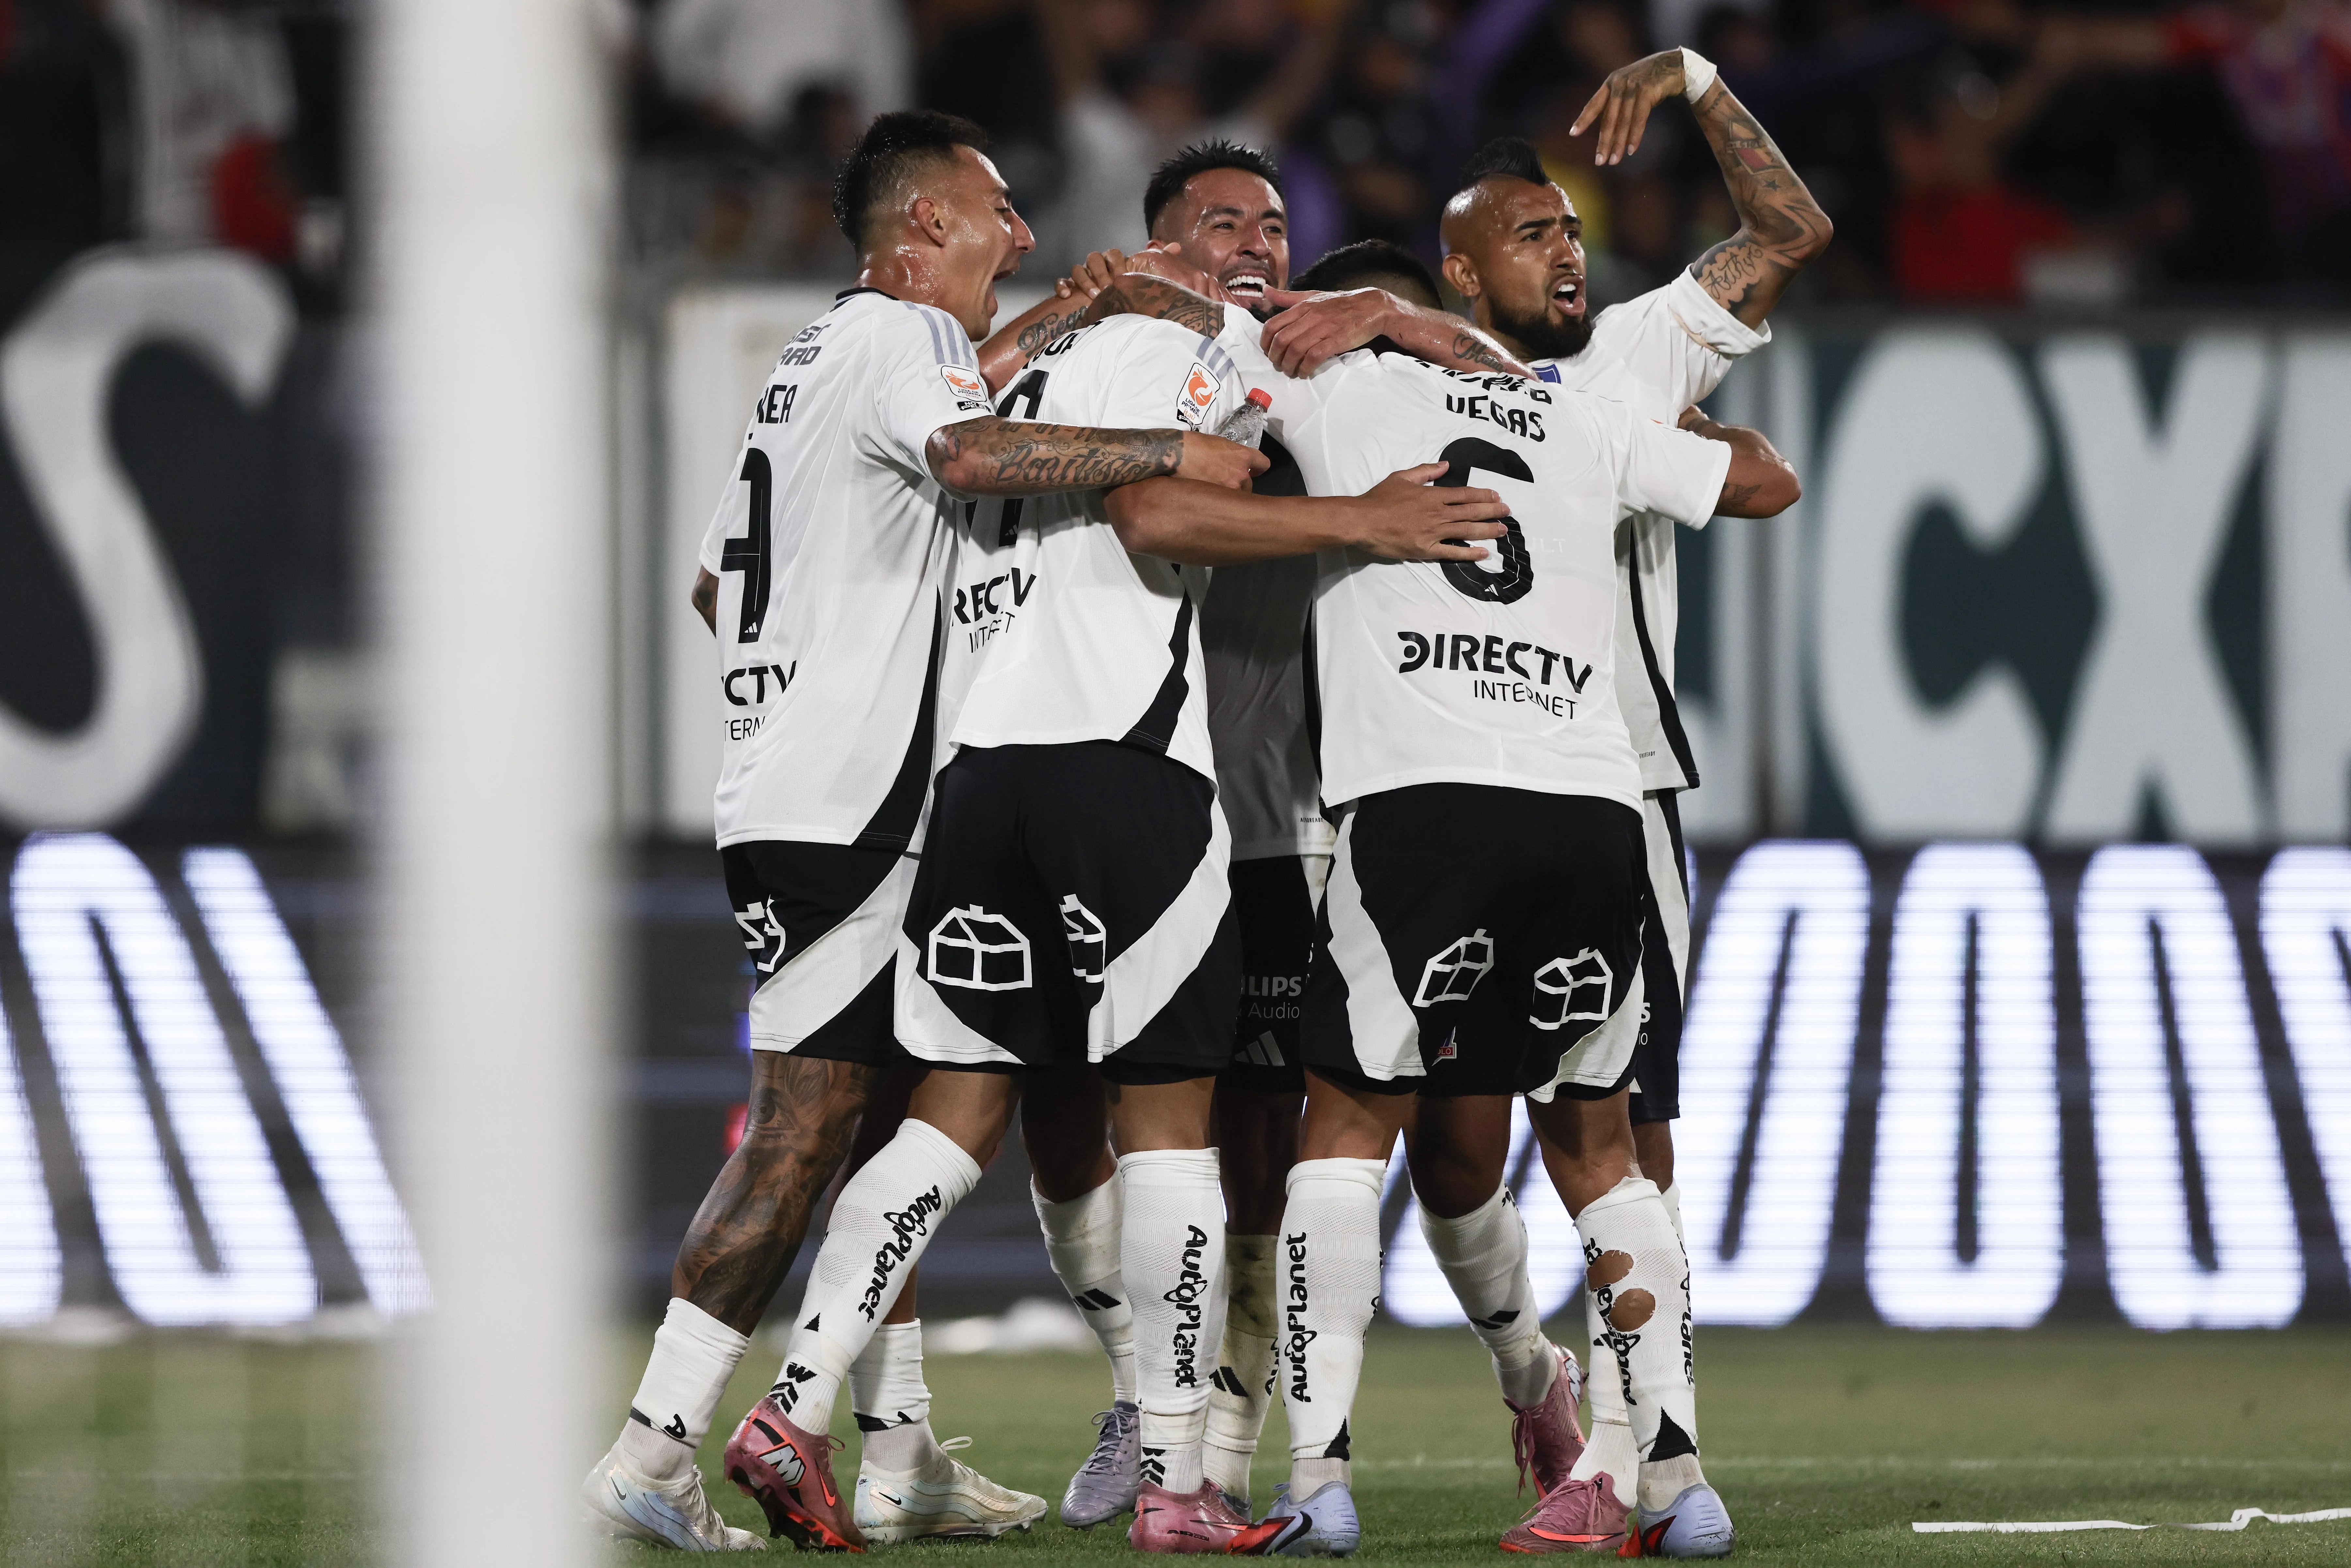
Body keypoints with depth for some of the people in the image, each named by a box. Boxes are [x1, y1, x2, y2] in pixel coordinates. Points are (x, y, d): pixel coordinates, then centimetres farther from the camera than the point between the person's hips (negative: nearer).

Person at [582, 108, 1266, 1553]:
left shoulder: (811, 364, 22)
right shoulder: (903, 340, -8)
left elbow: (715, 587, 28)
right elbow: (971, 455, -32)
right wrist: (1173, 451, -28)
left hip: (787, 790, 11)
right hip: (846, 813, -11)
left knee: (887, 1123, 12)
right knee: (802, 1129, -11)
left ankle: (902, 1459, 15)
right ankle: (654, 1456, -15)